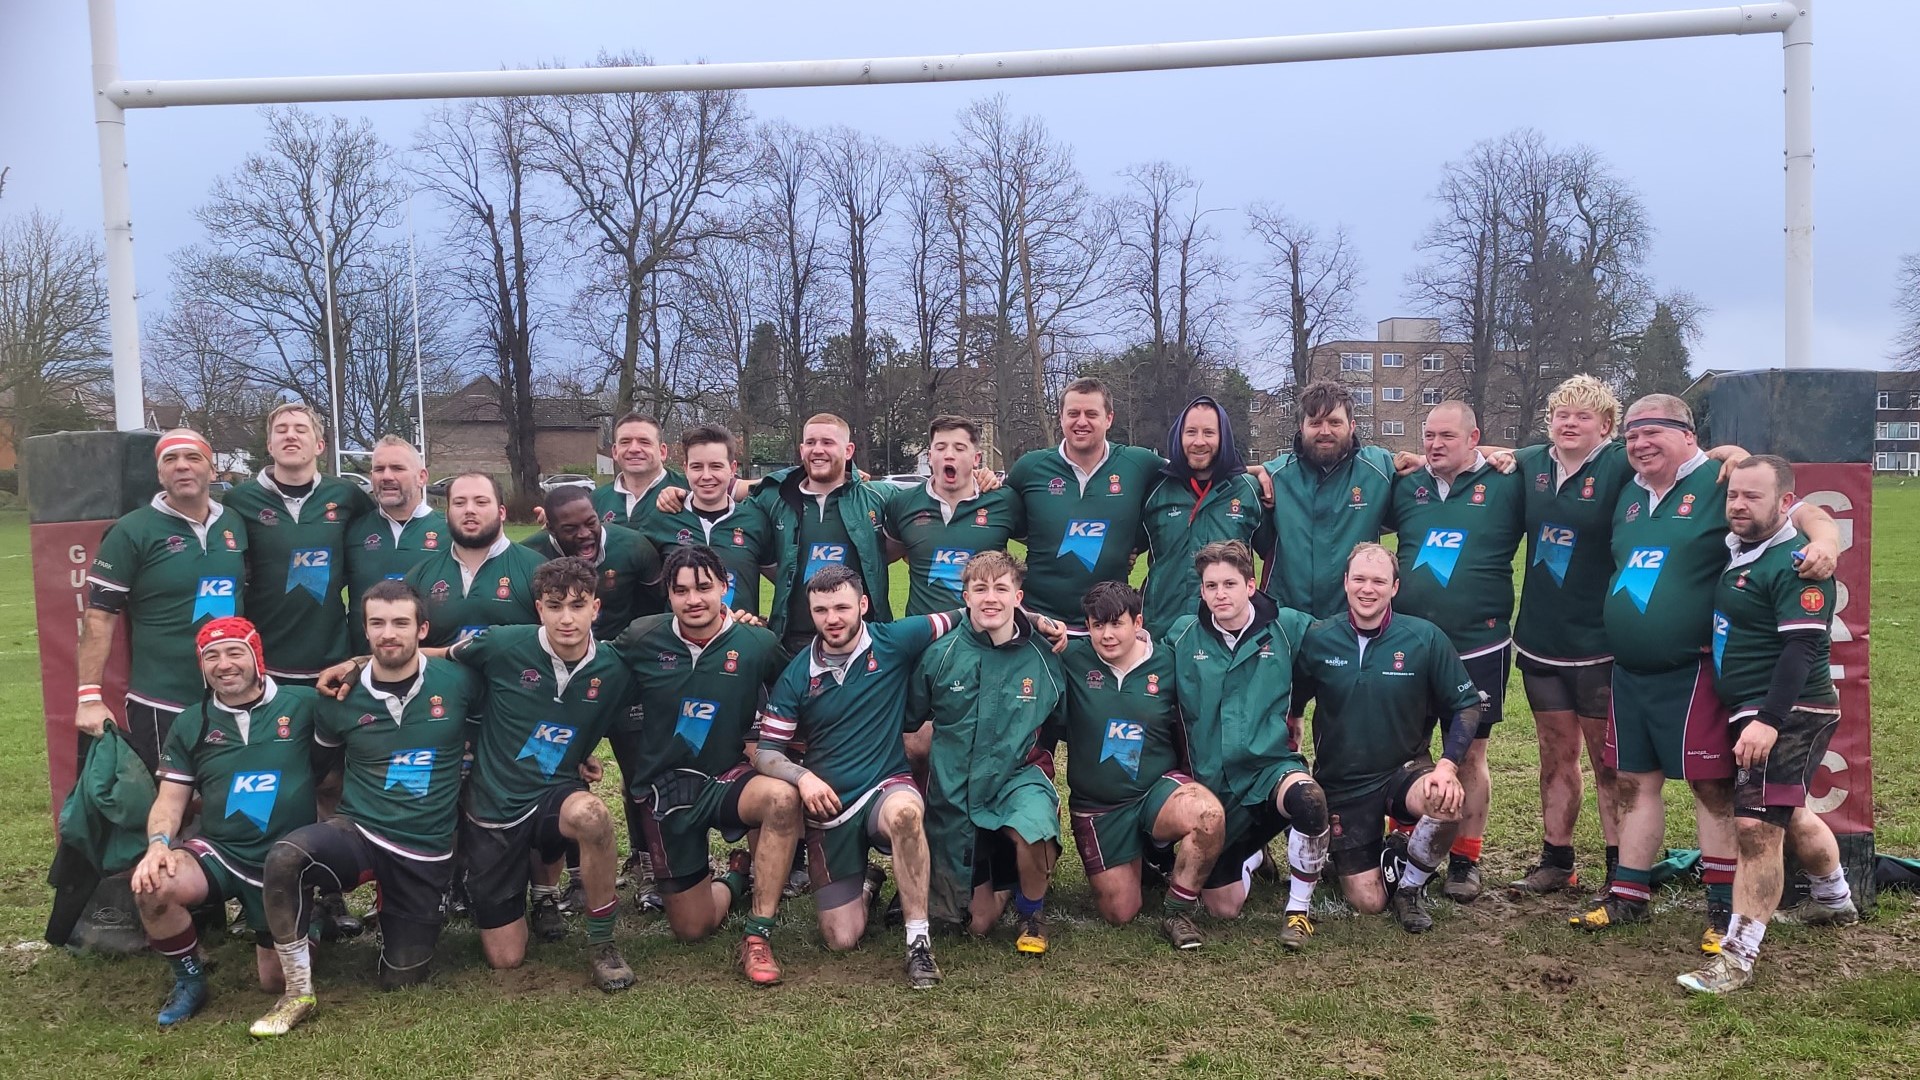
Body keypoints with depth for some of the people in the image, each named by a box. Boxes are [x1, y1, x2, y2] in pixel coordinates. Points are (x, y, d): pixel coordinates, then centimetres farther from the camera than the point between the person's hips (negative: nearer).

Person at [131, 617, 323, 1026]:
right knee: (152, 887, -31)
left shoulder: (303, 705, -6)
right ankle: (189, 978, -3)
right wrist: (158, 843, -14)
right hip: (217, 852, 2)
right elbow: (170, 799, 5)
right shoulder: (191, 724, 5)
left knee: (275, 981, 3)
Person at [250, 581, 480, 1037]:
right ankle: (298, 992, -15)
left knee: (401, 980, 6)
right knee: (283, 857, -34)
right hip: (359, 834, 0)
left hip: (427, 854, 0)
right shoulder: (344, 699, -3)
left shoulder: (457, 682, -7)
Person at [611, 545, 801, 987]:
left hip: (727, 779, -1)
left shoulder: (758, 643, -9)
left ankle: (757, 936, -22)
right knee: (691, 928, 4)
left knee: (782, 797, -37)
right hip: (663, 787, 1)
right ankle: (735, 877, 41)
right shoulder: (640, 639, -8)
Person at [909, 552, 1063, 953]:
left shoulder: (1043, 657, -6)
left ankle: (1032, 913, -4)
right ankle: (1001, 883, 44)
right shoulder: (941, 653, -7)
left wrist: (1036, 757, 1)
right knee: (979, 923, 7)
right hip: (955, 794, 1)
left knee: (1033, 830, -37)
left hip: (1018, 779, -1)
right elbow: (909, 720, 5)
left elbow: (1060, 724, 10)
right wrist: (943, 753, -1)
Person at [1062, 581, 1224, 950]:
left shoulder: (1166, 663, -5)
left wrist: (1189, 780, -2)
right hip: (1097, 806, 0)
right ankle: (1140, 859, 39)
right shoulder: (1073, 660, -7)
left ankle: (1177, 912, -10)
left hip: (1158, 788, 0)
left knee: (1209, 813, -34)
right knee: (1120, 913, 3)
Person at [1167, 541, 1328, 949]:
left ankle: (1299, 909, -12)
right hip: (1211, 782, 2)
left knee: (1307, 798, -38)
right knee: (1222, 908, 4)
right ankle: (1250, 852, 41)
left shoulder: (1287, 627, -4)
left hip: (1271, 766, -2)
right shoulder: (1182, 635, 0)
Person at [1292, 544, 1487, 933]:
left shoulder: (1425, 638, -9)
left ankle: (1410, 885, -4)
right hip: (1342, 784, 0)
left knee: (1449, 802, -35)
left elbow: (1467, 705, -4)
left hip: (1405, 770, 0)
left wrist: (1447, 766, -17)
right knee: (1368, 902, -5)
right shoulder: (1317, 639, -7)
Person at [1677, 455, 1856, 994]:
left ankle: (1737, 955, -7)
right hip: (1754, 710, 10)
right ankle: (1835, 902, 50)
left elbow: (1803, 647, -23)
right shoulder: (1734, 550, 9)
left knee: (1756, 828, -12)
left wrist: (1769, 721, -29)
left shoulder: (1794, 563, -17)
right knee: (1789, 814, 27)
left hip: (1787, 714, -10)